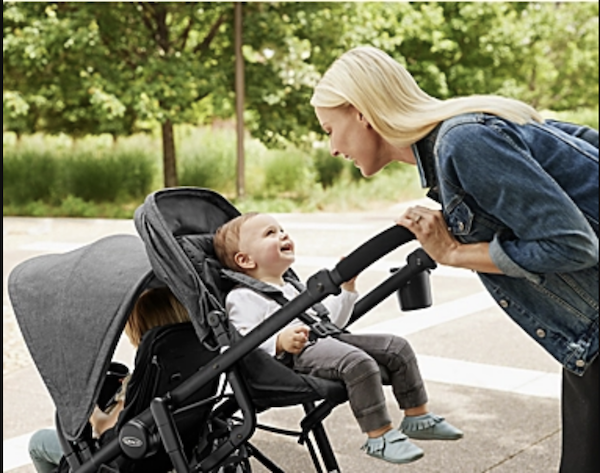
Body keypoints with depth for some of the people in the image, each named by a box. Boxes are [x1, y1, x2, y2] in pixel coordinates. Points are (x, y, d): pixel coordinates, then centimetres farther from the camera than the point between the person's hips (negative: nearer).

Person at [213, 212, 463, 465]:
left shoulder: (292, 289, 30)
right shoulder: (242, 297, -1)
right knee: (358, 362, -34)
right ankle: (378, 437, -28)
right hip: (297, 357, -9)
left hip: (326, 340, 10)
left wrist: (346, 288, 30)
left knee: (398, 347, 3)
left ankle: (417, 416, 11)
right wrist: (280, 341, -31)